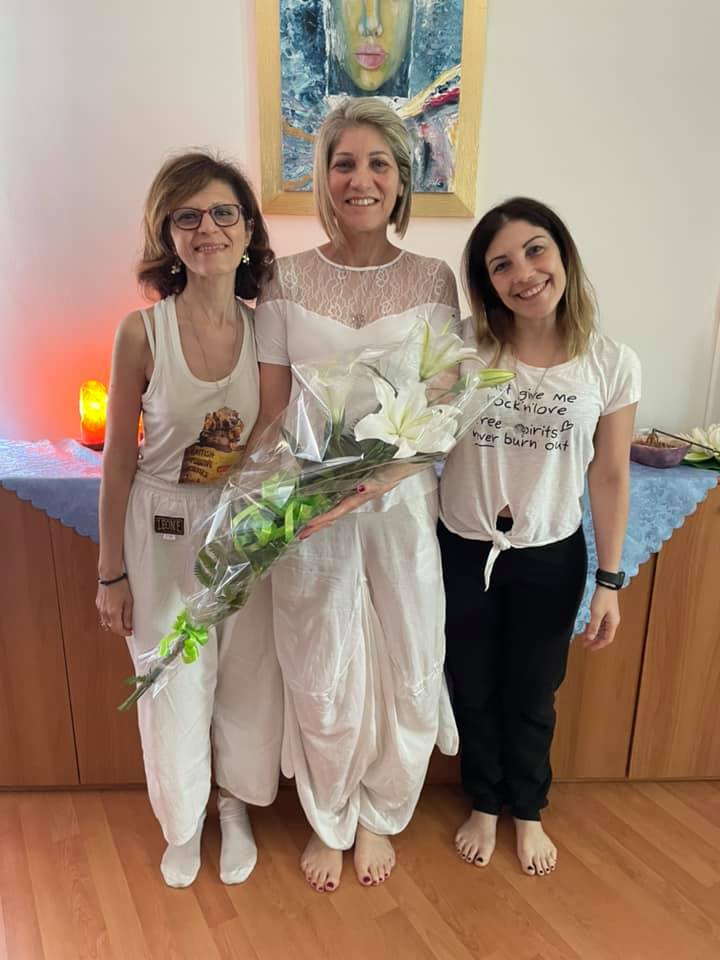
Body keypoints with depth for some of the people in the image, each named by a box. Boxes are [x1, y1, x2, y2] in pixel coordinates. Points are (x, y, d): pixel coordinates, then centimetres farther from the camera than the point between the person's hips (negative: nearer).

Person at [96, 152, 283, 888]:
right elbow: (118, 459, -6)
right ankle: (182, 821, 45)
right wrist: (111, 571, -3)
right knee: (174, 683, 15)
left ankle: (236, 805, 47)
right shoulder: (142, 332, -13)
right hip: (164, 534, -2)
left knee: (249, 679, 17)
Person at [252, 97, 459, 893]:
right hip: (308, 512, 0)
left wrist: (370, 484, -21)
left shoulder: (432, 281, -1)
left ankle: (379, 815, 43)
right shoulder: (286, 281, -1)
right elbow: (270, 415, -1)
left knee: (403, 671, 13)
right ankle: (328, 821, 42)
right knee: (323, 679, 12)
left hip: (402, 504, 1)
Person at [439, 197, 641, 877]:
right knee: (473, 689, 18)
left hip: (552, 558, 1)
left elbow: (610, 476, -3)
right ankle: (484, 805, 47)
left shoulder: (611, 364, -9)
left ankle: (527, 811, 49)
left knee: (531, 695, 20)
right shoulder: (462, 348, -12)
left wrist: (609, 582, -1)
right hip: (463, 551, 0)